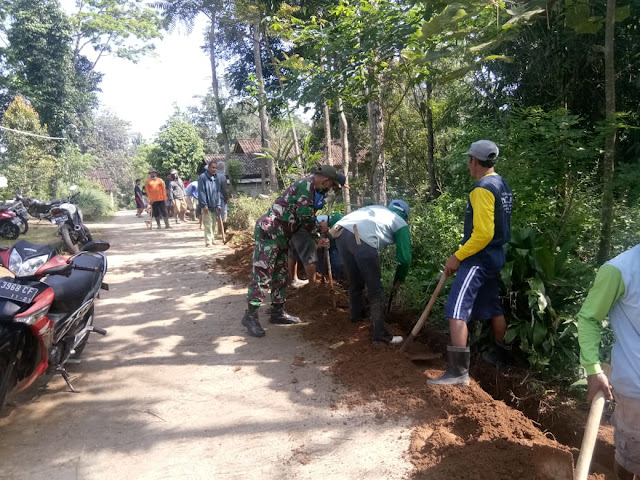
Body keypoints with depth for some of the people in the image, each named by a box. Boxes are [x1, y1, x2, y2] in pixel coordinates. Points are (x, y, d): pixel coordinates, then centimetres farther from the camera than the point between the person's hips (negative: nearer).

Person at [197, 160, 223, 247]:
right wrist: (204, 204, -16)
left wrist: (219, 204, 5)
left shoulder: (216, 179, 12)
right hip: (206, 206, -6)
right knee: (208, 224, -8)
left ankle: (211, 240, 21)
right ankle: (208, 241, -6)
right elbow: (201, 192, -11)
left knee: (213, 224, 11)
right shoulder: (203, 177, -7)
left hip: (214, 206, 6)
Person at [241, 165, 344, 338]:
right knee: (262, 274, -10)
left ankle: (277, 311, 24)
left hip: (280, 235, 11)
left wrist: (317, 238, 13)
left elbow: (305, 218, 20)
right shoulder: (306, 184, -12)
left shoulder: (308, 186, 18)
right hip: (269, 231, -11)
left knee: (280, 274, 15)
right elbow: (306, 217, -16)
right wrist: (318, 237, -2)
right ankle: (250, 315, -5)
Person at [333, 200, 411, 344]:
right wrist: (399, 279, 37)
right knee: (375, 290, 6)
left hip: (340, 232, 6)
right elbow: (404, 257, 19)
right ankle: (380, 334, 10)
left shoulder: (376, 208, 37)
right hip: (362, 239, -6)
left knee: (355, 282, 27)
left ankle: (356, 314, 47)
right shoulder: (401, 224, 23)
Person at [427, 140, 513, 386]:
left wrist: (457, 257, -16)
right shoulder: (502, 185, 11)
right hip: (494, 256, 10)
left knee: (456, 311, -11)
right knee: (493, 309, 22)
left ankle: (458, 371, -12)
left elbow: (482, 234, -25)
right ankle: (502, 356, 37)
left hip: (478, 259, -10)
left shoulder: (482, 189, -19)